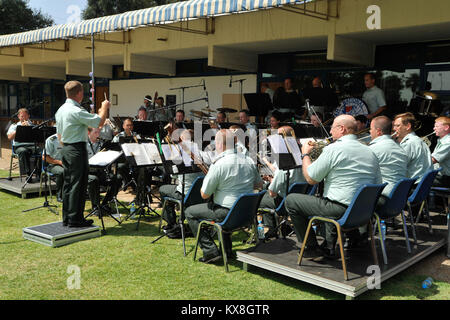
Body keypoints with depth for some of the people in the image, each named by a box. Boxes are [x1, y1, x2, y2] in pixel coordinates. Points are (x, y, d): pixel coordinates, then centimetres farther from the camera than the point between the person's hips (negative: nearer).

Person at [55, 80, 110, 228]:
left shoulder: (60, 110, 11)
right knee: (78, 185, -2)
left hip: (65, 149, 9)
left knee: (68, 184, 13)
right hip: (77, 150, -9)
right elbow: (99, 122, -20)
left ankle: (66, 217, 20)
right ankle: (75, 219, 3)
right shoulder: (77, 111, -19)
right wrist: (105, 107, -3)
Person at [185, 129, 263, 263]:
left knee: (190, 212, 10)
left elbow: (204, 195, -14)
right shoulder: (248, 161, 2)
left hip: (227, 213, -7)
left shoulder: (218, 165, -20)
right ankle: (227, 250, 34)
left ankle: (210, 250, 4)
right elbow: (259, 184, 15)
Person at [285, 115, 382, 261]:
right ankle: (328, 248, 34)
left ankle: (313, 249, 11)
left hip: (341, 210, -8)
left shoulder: (334, 149, -13)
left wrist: (305, 154, 8)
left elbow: (310, 179, -9)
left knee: (290, 200, 5)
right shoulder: (370, 152, 10)